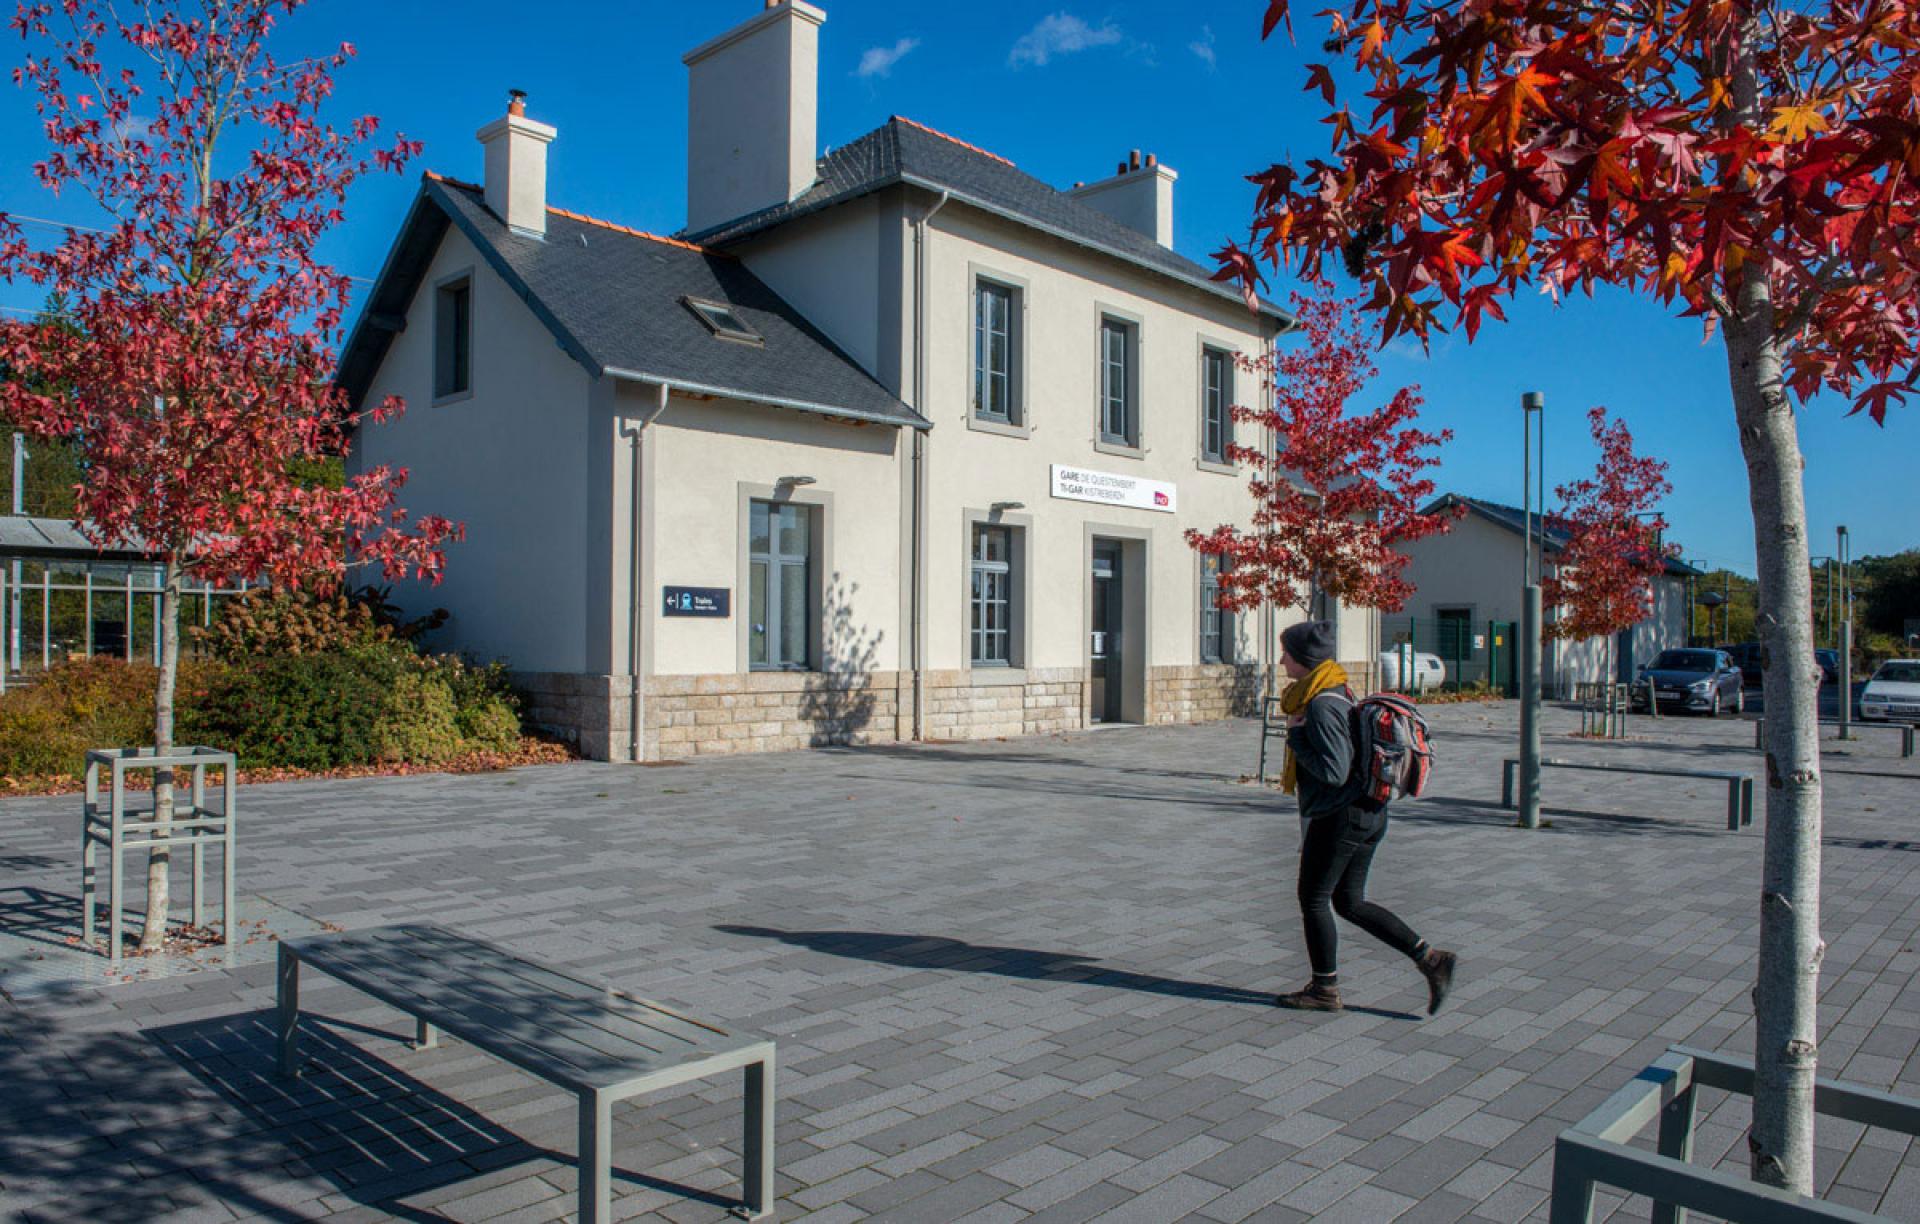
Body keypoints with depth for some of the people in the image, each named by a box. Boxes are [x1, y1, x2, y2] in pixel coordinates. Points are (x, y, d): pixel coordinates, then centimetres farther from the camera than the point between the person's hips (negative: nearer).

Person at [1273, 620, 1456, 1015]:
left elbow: (1334, 771, -26)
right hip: (1367, 815, 10)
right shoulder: (1339, 692, 11)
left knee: (1313, 899, 5)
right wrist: (1296, 770, 15)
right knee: (1349, 902, 16)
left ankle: (1325, 989, 18)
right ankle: (1431, 960, 14)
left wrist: (1296, 736, -16)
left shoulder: (1321, 706, -21)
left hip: (1338, 817, -10)